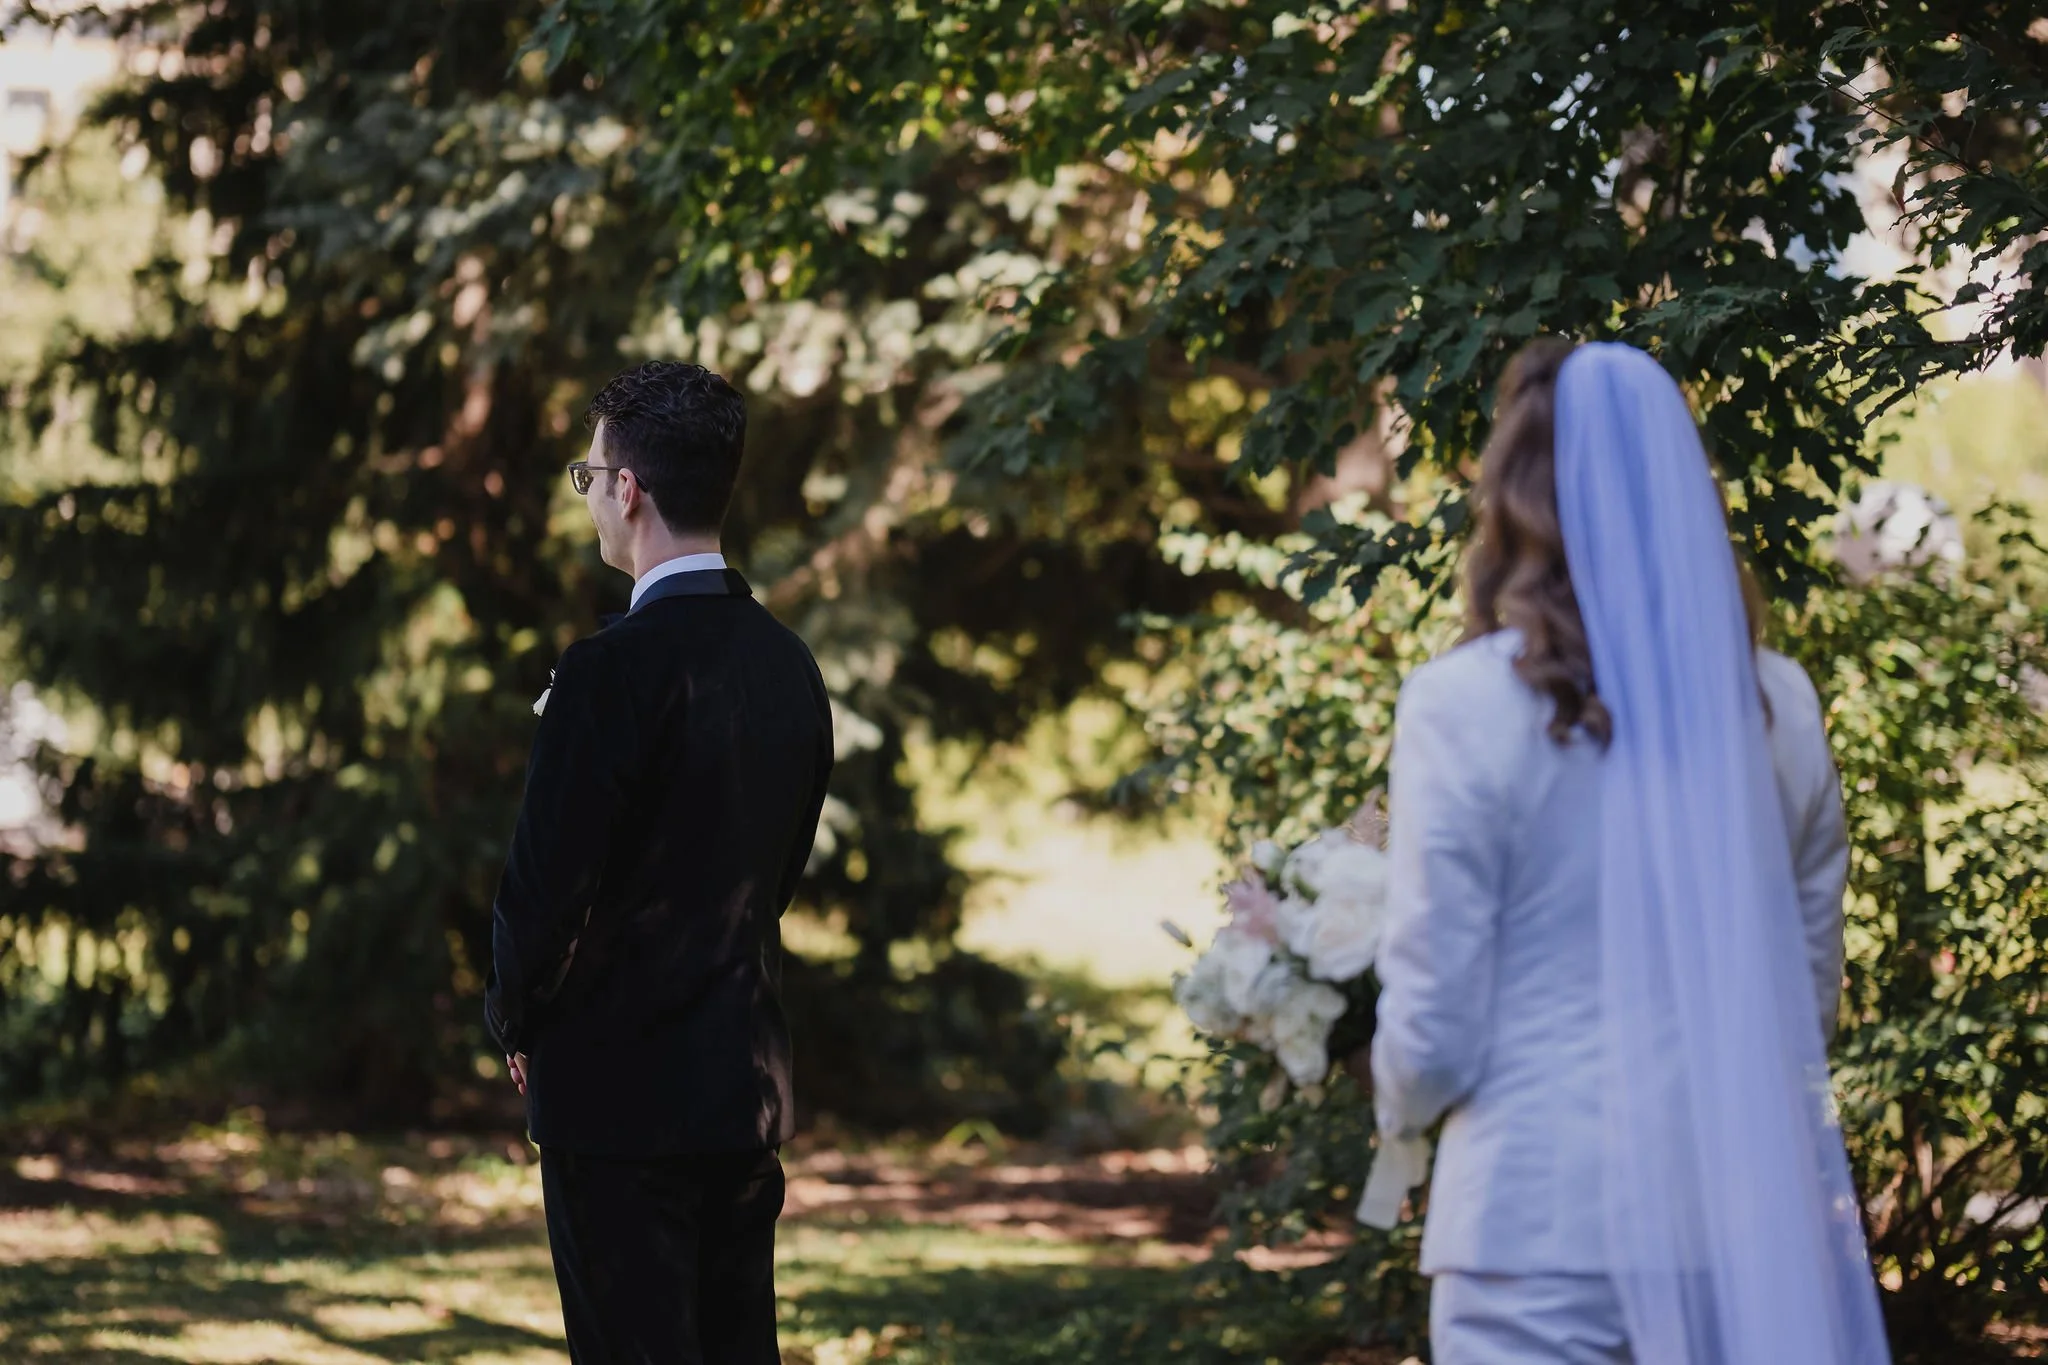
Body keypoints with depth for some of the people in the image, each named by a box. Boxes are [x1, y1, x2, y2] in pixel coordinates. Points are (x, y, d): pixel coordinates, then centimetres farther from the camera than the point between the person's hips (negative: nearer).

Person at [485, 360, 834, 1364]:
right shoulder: (787, 665, 7)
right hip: (748, 1086, 7)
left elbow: (546, 883, -16)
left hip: (620, 1092, -7)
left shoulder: (612, 670, -18)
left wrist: (516, 1021, 1)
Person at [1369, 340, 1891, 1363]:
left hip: (1545, 1217, -4)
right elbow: (1814, 989, 13)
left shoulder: (1464, 705, -10)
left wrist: (1398, 1117, 14)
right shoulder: (1776, 703, 4)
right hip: (1751, 1227, 4)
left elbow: (1432, 1021, -7)